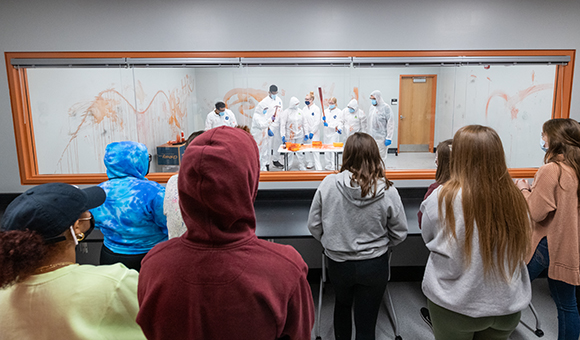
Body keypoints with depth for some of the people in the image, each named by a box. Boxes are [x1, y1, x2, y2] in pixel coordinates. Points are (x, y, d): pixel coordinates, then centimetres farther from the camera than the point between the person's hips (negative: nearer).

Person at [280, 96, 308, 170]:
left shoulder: (300, 111, 6)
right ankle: (288, 166, 17)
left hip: (300, 135, 3)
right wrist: (283, 135, -17)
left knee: (300, 150, 8)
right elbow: (282, 124, -8)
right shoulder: (286, 112, -6)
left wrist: (305, 133, 9)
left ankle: (301, 165, 21)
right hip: (290, 136, -3)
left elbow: (303, 123, 11)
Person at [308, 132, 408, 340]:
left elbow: (314, 226, -6)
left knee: (342, 304, 30)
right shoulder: (388, 191, -16)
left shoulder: (328, 185, -16)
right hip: (374, 265, -1)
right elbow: (399, 234, -4)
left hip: (338, 263, 2)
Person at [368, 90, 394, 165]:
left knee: (381, 157, -3)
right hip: (371, 138, 7)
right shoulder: (372, 107, 14)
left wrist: (388, 138, -15)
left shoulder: (386, 107, -8)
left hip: (381, 138, -7)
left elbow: (390, 123, -12)